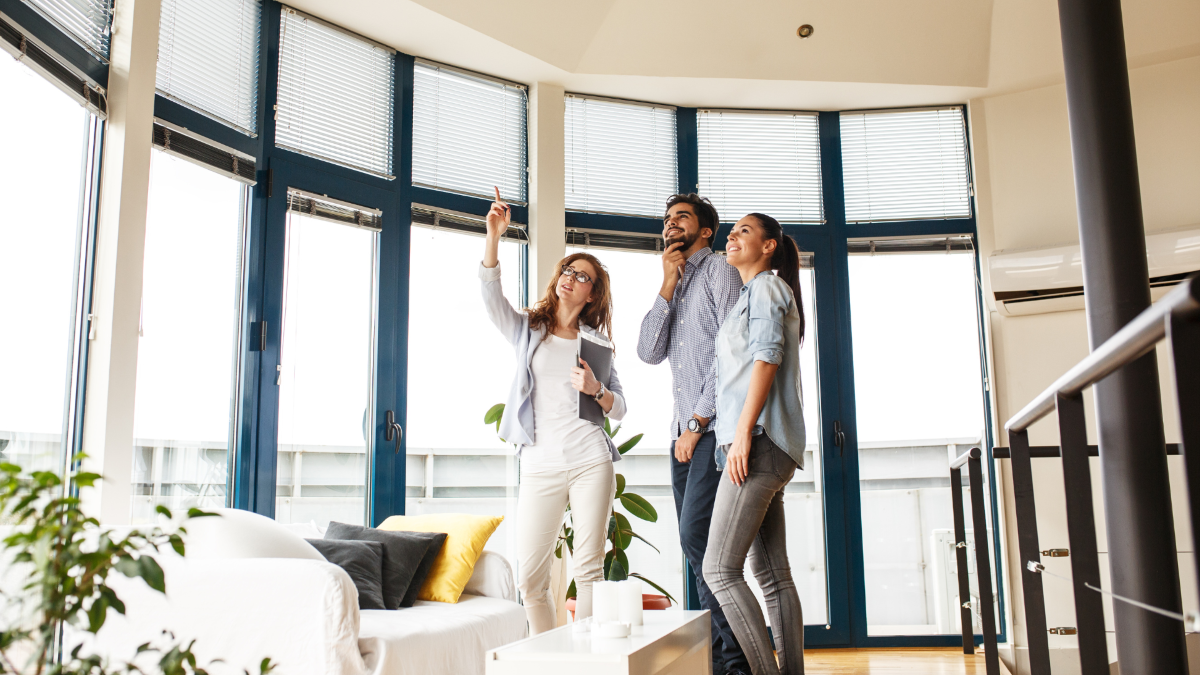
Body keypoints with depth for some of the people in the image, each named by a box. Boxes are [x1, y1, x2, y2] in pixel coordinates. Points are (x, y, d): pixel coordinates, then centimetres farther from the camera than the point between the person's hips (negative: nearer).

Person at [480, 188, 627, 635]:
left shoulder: (596, 341, 13)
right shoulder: (527, 329, 13)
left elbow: (620, 409, 12)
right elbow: (491, 295, -7)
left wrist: (596, 389, -10)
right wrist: (493, 235, -18)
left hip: (590, 462, 0)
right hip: (540, 467, 0)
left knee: (589, 569, -2)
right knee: (530, 576, -2)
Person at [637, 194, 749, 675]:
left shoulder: (719, 270, 0)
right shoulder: (675, 284, 23)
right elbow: (649, 352, 8)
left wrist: (697, 424, -12)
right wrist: (667, 285, 1)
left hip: (713, 427, -8)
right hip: (684, 431, 8)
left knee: (696, 537, -16)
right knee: (696, 544, 5)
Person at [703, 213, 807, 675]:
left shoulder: (766, 287, 0)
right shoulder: (750, 295, 28)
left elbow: (767, 359, -14)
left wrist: (743, 434, -21)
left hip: (760, 443, -10)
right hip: (766, 449, 10)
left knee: (719, 569, -14)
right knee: (773, 575, 7)